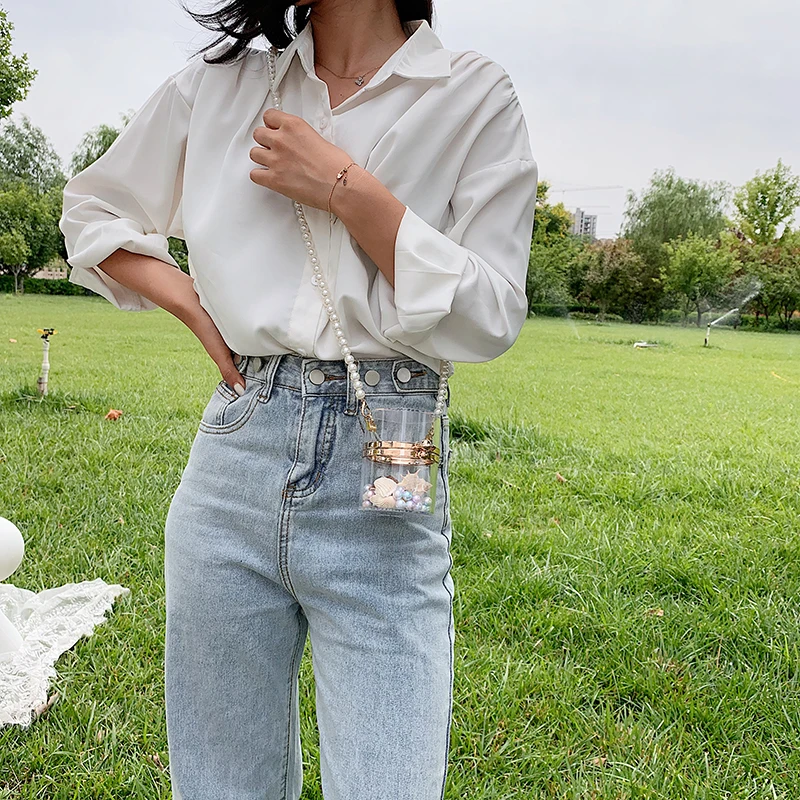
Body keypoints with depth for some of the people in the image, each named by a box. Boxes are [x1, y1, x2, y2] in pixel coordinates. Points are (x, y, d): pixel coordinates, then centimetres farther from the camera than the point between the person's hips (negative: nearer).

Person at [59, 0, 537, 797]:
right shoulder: (220, 83, 11)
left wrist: (348, 190, -11)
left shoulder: (474, 96, 3)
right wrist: (192, 304, 7)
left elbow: (490, 320, -5)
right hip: (235, 453, 3)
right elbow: (91, 209, 23)